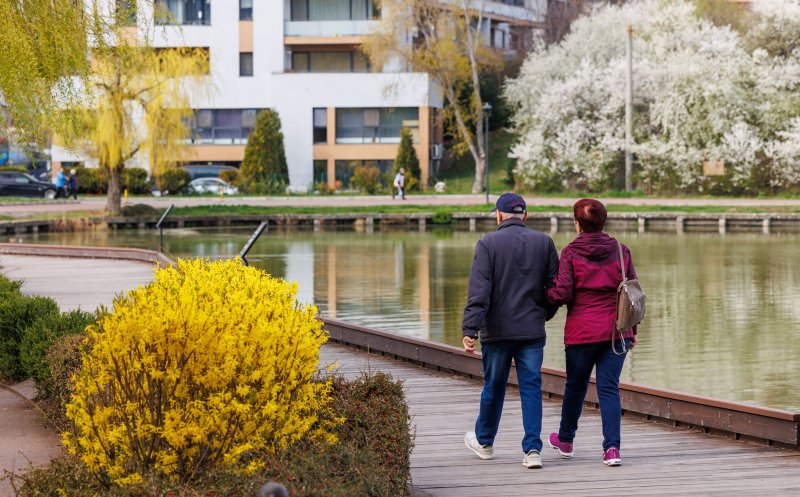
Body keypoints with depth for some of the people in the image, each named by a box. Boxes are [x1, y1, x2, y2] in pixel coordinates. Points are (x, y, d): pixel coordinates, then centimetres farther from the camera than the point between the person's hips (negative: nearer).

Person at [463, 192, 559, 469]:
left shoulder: (488, 244, -6)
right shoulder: (544, 243, 2)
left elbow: (478, 291, -15)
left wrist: (469, 330, -18)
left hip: (497, 331, -1)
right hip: (532, 331, 1)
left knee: (494, 386, 13)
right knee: (531, 387, 3)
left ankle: (484, 441, 32)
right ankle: (532, 449, -6)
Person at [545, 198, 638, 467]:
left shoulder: (570, 253, -7)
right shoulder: (621, 251, 3)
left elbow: (562, 294, -12)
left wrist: (543, 292, 8)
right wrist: (632, 329, 15)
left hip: (581, 332, -2)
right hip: (616, 331, 2)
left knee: (575, 387, 17)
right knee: (609, 388, 2)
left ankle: (565, 440, 36)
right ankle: (612, 447, -12)